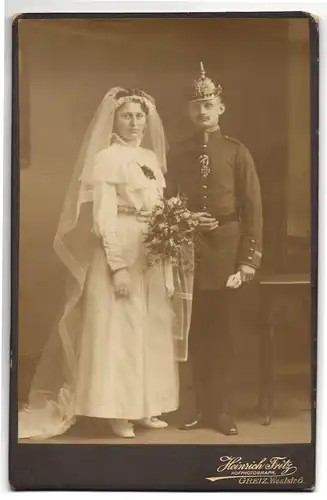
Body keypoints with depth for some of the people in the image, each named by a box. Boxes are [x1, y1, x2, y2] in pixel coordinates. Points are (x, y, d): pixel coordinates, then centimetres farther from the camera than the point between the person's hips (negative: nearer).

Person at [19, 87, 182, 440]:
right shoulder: (106, 158, -8)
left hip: (153, 258, 7)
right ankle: (118, 413, 11)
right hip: (120, 254, -7)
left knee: (151, 332, 11)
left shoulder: (152, 157, 13)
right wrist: (118, 266, -20)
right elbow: (103, 218, -14)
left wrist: (168, 263, 10)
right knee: (117, 331, -1)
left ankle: (144, 407, 23)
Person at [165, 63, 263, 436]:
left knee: (222, 331, 5)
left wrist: (250, 258, -8)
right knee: (195, 332, 7)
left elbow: (252, 208, -2)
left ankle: (223, 411, 17)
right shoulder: (177, 154, 8)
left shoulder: (237, 152, 2)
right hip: (188, 251, 2)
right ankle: (201, 408, 19)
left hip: (226, 251, -1)